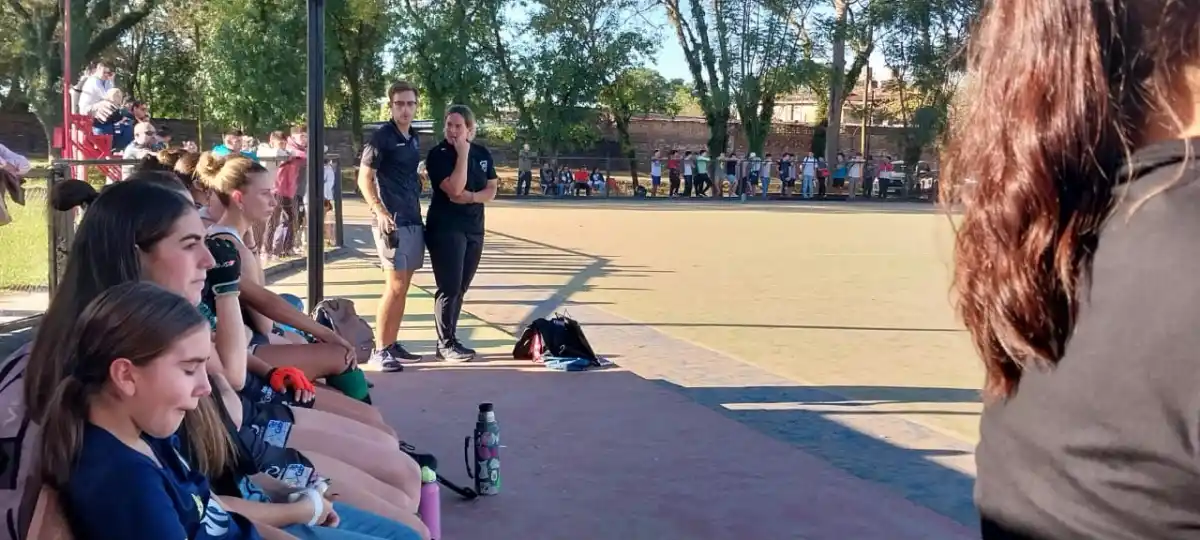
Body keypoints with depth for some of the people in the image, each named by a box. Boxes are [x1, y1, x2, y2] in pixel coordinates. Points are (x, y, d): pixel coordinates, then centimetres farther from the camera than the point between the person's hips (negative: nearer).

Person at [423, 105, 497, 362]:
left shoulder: (483, 154, 8)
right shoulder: (438, 154, -10)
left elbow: (491, 191, 6)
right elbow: (454, 188, -22)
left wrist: (472, 197, -14)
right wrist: (462, 154, -19)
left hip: (474, 229, 6)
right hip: (445, 228, -6)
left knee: (460, 288, 11)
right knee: (449, 288, -7)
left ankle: (450, 339, 19)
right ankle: (445, 344, 1)